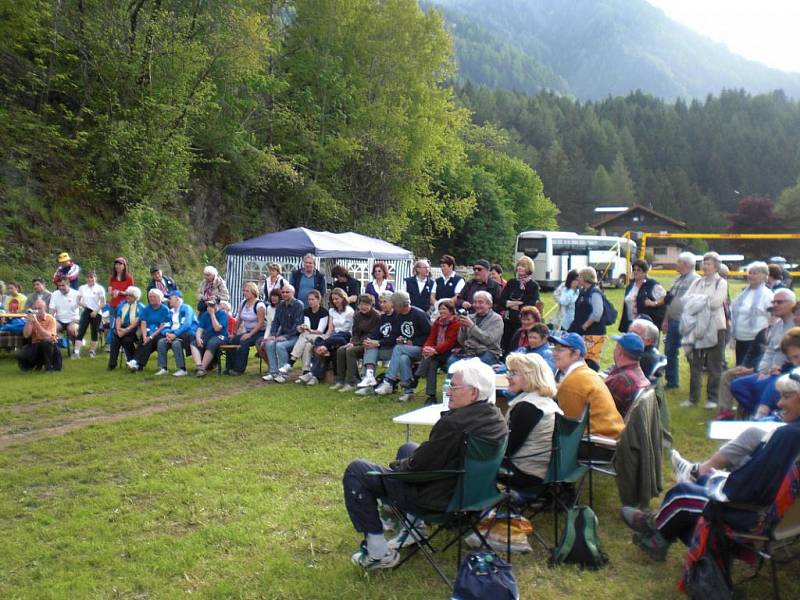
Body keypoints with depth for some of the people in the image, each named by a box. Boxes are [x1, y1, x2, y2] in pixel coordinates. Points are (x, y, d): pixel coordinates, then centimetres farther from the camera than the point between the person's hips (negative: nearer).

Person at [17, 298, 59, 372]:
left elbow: (48, 337, -26)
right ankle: (38, 363, 10)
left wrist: (35, 322, -30)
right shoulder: (32, 318, 1)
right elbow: (26, 335, -9)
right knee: (20, 354, -23)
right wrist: (28, 321, -21)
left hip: (48, 346, -4)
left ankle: (49, 366, -16)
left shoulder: (50, 319, -11)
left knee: (45, 341, -38)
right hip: (35, 346, 4)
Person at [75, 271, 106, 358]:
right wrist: (81, 303, -11)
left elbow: (103, 302, -6)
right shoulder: (82, 288, 8)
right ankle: (76, 352, -13)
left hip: (96, 313, -2)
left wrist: (96, 311, -15)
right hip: (86, 312, 2)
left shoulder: (100, 288, -3)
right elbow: (78, 300, 11)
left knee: (94, 332, 8)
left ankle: (92, 351, 21)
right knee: (81, 331, -9)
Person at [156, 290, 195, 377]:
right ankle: (163, 368, -15)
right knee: (161, 342, -17)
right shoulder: (171, 311, 17)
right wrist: (167, 333, -9)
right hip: (174, 335, 7)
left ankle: (182, 369, -27)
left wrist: (175, 334, -23)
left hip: (187, 335, -7)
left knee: (176, 343, -34)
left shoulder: (186, 308, -7)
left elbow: (187, 325, -20)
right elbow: (166, 326, 14)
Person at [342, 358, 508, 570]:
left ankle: (378, 553, -1)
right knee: (407, 448, 31)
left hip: (438, 499, -9)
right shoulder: (496, 416, -2)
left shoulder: (454, 423, -30)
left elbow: (418, 464, -21)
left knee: (356, 472, -5)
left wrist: (396, 466, 1)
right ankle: (412, 526, 32)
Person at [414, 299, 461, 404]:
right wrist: (426, 347, -15)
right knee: (432, 363, -26)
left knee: (430, 357, -30)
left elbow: (450, 342, -17)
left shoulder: (456, 323, -8)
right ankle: (431, 395, -28)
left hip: (449, 353, -4)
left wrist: (435, 350, -28)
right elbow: (431, 338, 7)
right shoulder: (437, 322, 14)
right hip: (437, 354, 4)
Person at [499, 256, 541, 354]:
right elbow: (501, 300, 4)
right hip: (508, 321, 4)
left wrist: (516, 306, -8)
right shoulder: (511, 282, 11)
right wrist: (510, 303, -13)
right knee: (504, 347, 5)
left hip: (522, 322, -4)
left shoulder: (533, 286, -1)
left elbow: (530, 306, -11)